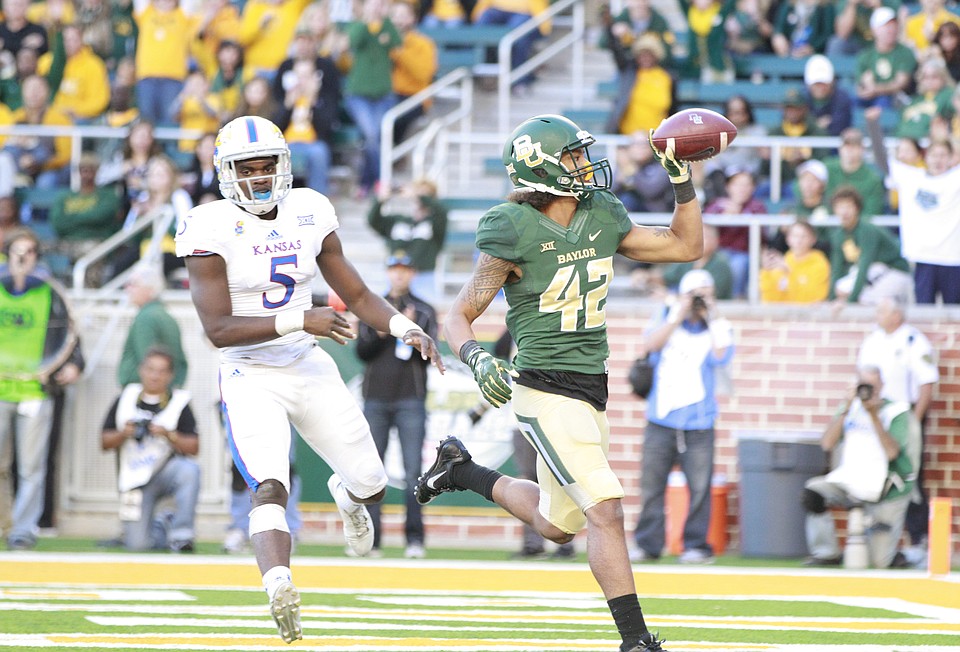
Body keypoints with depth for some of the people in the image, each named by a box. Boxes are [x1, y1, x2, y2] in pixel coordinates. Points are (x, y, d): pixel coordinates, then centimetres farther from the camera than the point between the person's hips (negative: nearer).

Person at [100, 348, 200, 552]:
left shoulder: (179, 403, -3)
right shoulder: (126, 399, 5)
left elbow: (194, 447, -8)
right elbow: (105, 442, 6)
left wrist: (169, 435, -22)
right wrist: (123, 434, -13)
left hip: (166, 471, -1)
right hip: (135, 480, 1)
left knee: (189, 469, -37)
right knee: (137, 545, -9)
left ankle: (181, 535, -25)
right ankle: (161, 526, 27)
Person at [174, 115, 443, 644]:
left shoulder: (308, 214, 2)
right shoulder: (212, 230, -13)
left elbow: (356, 293, 10)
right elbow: (218, 329, -19)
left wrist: (407, 329, -7)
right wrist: (297, 321, -27)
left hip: (310, 370, 5)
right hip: (251, 377, -5)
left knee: (371, 487, 11)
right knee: (269, 488, -28)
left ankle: (346, 494, 48)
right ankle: (279, 585, -47)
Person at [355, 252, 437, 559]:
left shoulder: (424, 311, 10)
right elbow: (362, 351, 6)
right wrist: (379, 334, -12)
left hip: (411, 400, -2)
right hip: (376, 398, 2)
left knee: (413, 470, -8)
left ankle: (414, 538, -9)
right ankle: (370, 538, 4)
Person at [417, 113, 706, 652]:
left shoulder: (602, 218, 5)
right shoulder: (515, 232, -13)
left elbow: (687, 245, 14)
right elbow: (460, 318, -8)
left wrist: (683, 178, 5)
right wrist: (478, 360, -28)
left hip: (591, 392, 8)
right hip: (547, 392, -8)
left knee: (557, 526, 20)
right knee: (605, 511, -18)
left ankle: (461, 471, 40)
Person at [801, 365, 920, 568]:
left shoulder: (896, 413, -7)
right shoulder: (852, 408, 4)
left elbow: (891, 452, -22)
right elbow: (827, 444, -6)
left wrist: (873, 414, -24)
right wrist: (845, 410, -14)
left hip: (884, 490, -3)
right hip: (849, 481, 3)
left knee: (881, 563, -6)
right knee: (813, 491, -28)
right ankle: (826, 554, -15)